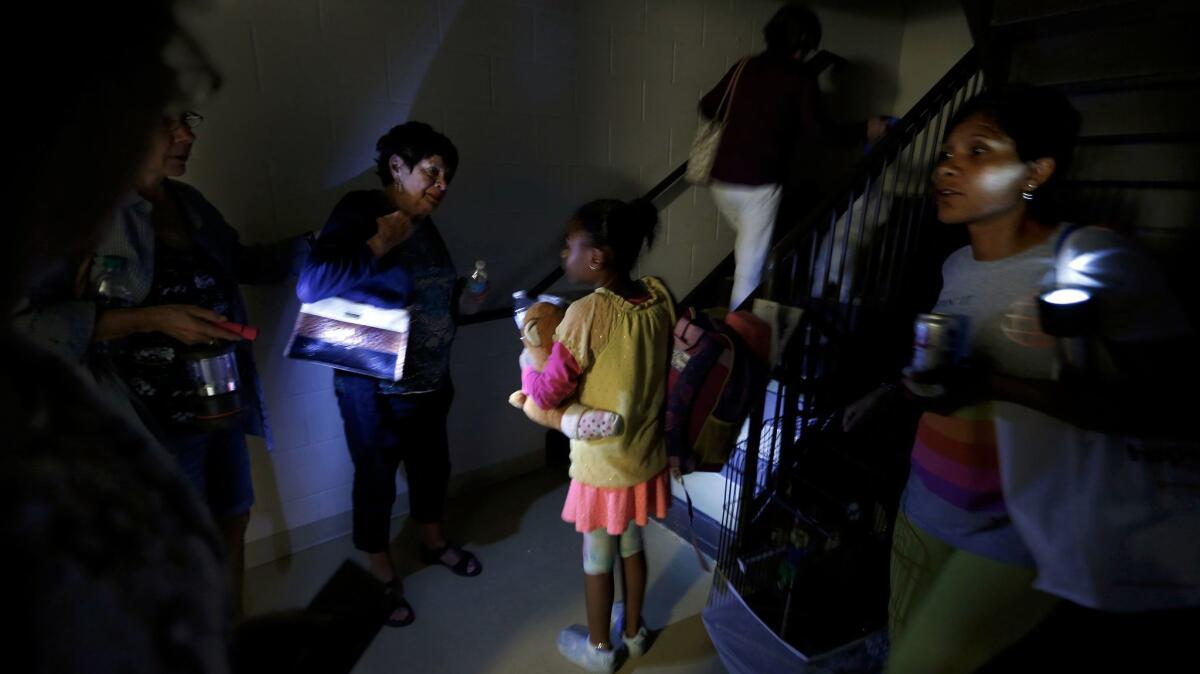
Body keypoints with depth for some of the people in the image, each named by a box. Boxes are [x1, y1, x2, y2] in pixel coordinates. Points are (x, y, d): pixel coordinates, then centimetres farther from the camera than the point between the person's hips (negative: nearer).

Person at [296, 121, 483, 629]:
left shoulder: (423, 225, 5)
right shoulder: (359, 214, -17)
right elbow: (311, 286, -29)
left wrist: (462, 301, 0)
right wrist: (378, 244, -30)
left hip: (431, 381, 7)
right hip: (375, 388, -7)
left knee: (432, 463, 22)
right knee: (376, 480, 11)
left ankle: (433, 542, 48)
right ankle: (382, 576, 34)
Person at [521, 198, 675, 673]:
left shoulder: (586, 314, -28)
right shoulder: (660, 297, -9)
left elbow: (547, 394, -21)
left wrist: (528, 367, -2)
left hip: (602, 465, -5)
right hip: (646, 456, 6)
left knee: (597, 558, 18)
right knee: (632, 546, 27)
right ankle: (634, 631, 48)